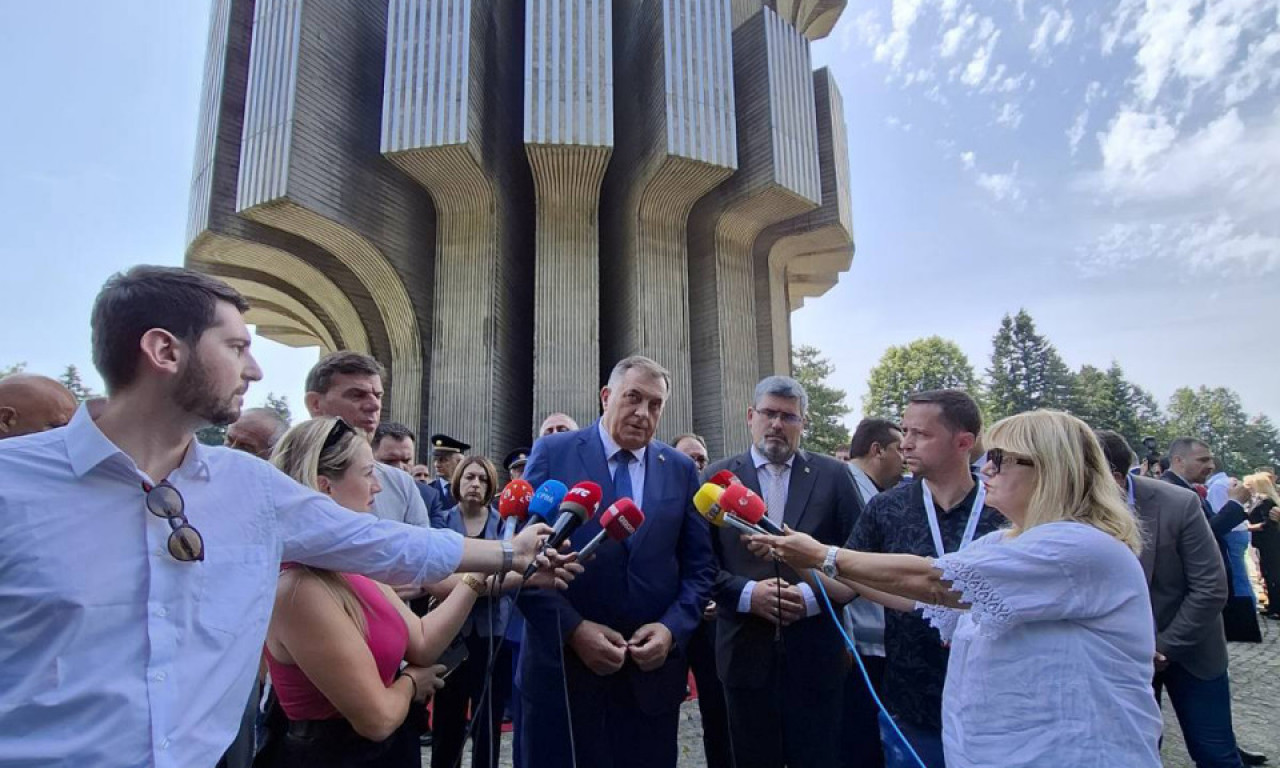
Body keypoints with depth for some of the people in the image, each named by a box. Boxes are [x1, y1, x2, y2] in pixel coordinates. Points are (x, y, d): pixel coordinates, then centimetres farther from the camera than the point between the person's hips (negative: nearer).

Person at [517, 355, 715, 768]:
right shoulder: (553, 452, -3)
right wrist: (573, 628, -14)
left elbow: (698, 566, 6)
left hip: (652, 668, 2)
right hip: (563, 663, -2)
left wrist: (673, 628, -9)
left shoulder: (681, 469, 5)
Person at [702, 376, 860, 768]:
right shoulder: (719, 476, 2)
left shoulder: (833, 475, 3)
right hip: (746, 651, 0)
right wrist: (746, 592, -14)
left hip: (815, 651, 0)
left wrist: (815, 595, -12)